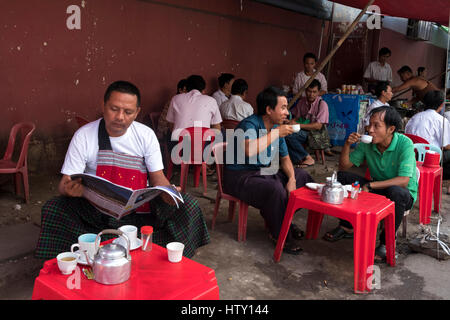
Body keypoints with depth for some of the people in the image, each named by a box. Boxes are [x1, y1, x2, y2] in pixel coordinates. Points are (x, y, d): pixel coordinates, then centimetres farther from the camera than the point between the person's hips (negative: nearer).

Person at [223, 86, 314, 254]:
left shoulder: (276, 127, 6)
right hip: (241, 176, -9)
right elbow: (249, 150, -43)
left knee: (303, 177, 8)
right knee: (276, 190, -34)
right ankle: (281, 236, -10)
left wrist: (292, 179, -5)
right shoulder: (249, 125, -21)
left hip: (266, 172, 9)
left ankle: (281, 219, 16)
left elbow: (284, 158, 14)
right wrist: (276, 133, -32)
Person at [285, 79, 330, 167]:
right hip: (304, 132, 6)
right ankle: (299, 159, -18)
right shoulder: (302, 101, 8)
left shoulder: (322, 104, -10)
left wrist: (298, 125, -21)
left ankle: (308, 158, -16)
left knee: (288, 135, -27)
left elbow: (318, 126, -17)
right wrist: (292, 121, -9)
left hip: (317, 134, -6)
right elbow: (296, 116, 16)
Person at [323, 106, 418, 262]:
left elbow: (404, 181, -31)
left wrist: (370, 186, -31)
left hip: (404, 193, -5)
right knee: (342, 176, -10)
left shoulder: (404, 144, -22)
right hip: (376, 189, 5)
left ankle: (386, 243, -16)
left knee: (396, 192, -40)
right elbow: (343, 167, -4)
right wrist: (347, 145, -20)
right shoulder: (367, 143, -9)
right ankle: (347, 226, 4)